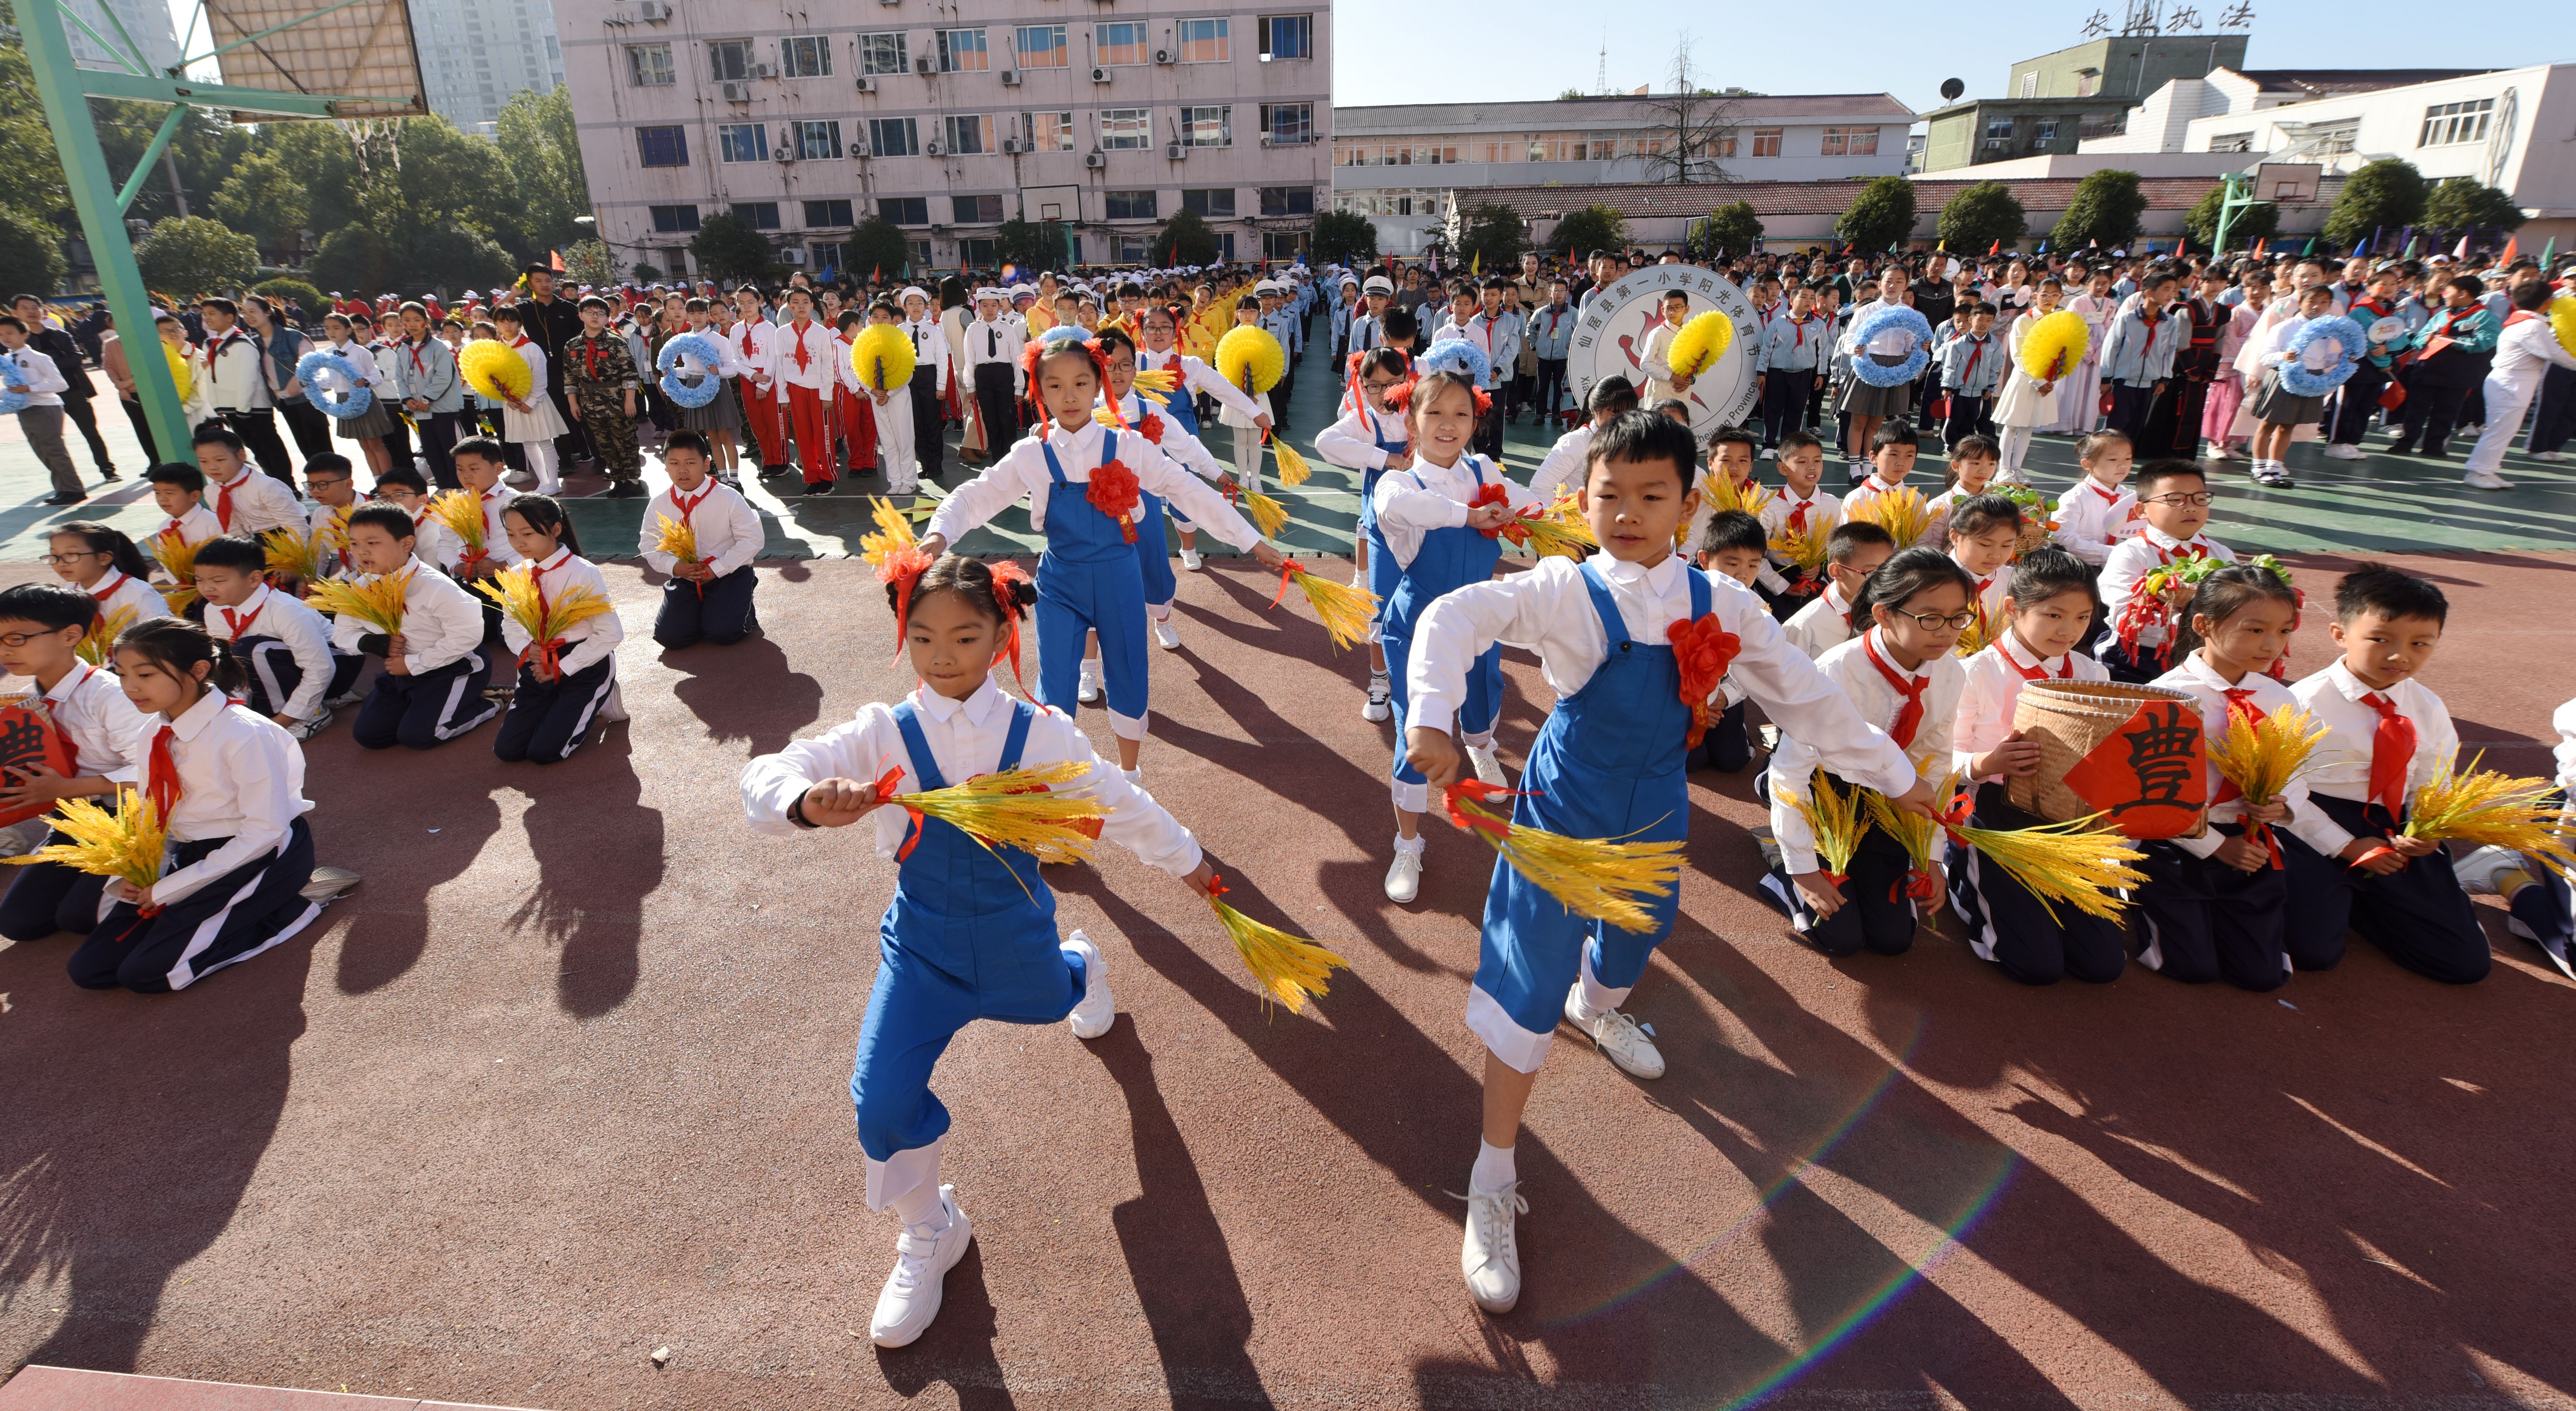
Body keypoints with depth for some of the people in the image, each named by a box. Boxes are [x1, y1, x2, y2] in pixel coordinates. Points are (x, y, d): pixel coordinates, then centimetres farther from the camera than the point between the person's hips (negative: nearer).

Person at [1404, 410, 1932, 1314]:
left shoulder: (1720, 606, -4)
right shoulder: (1564, 592, -17)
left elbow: (1802, 694, 4)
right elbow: (1455, 618, -28)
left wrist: (1895, 774, 11)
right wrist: (1431, 721, -42)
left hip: (1655, 810, 5)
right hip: (1563, 810, -5)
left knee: (1631, 943, 27)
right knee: (1529, 993, -3)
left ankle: (1599, 1008, 67)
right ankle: (1493, 1186, 13)